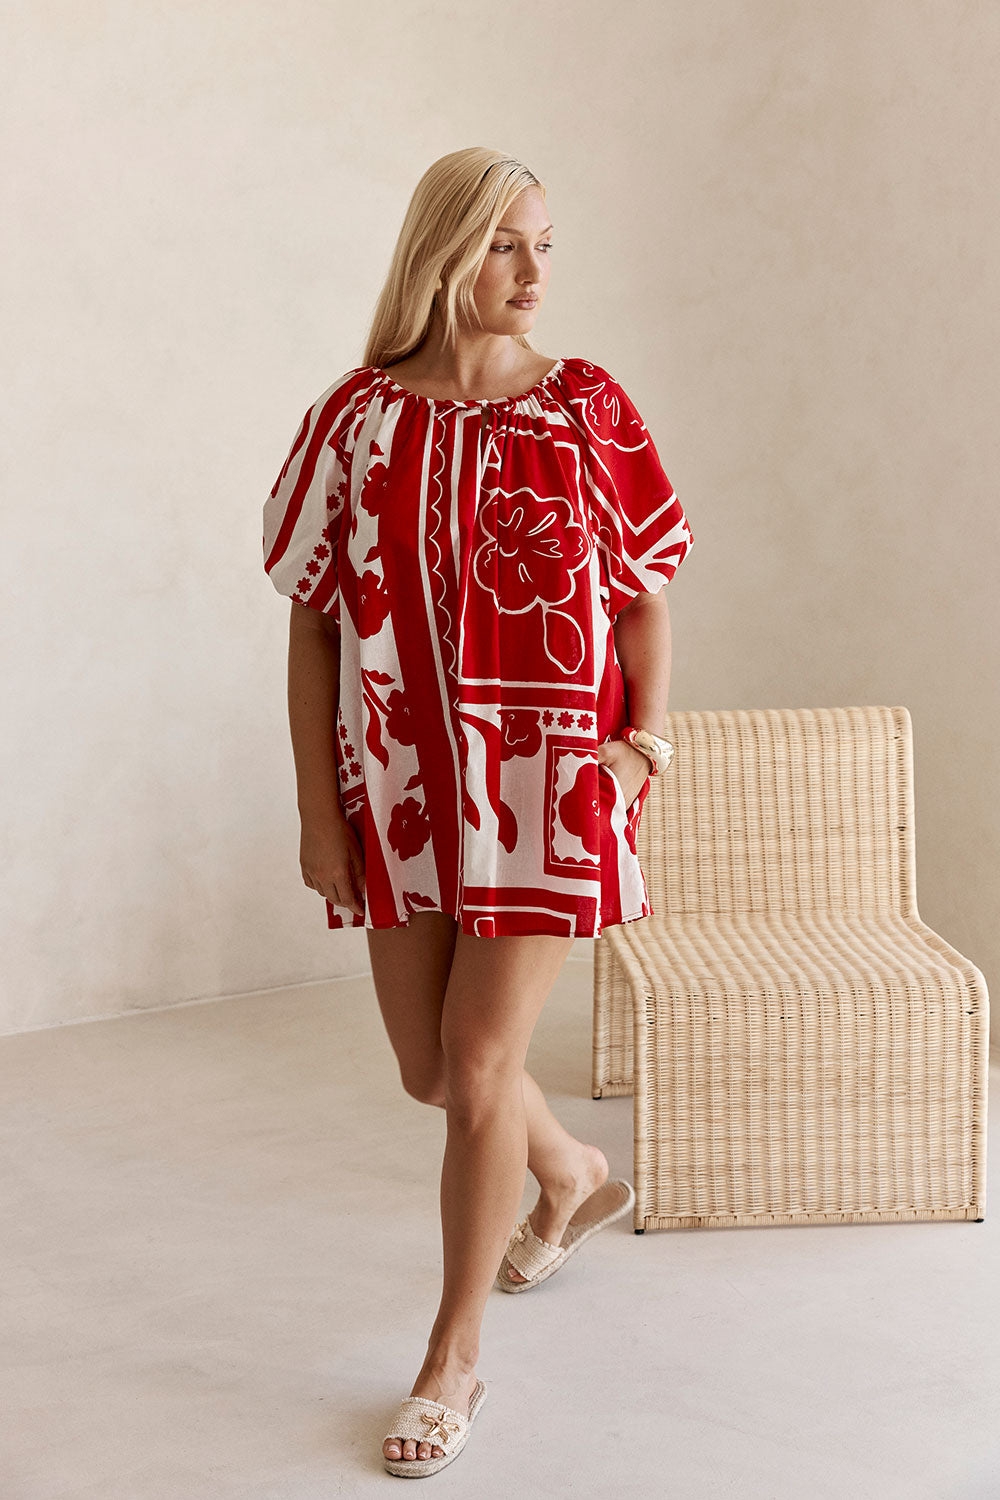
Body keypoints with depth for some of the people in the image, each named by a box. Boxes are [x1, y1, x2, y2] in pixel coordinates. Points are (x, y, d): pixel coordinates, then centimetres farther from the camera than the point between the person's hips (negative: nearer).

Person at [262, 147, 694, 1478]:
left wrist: (643, 742, -9)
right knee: (432, 1067, 14)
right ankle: (577, 1179, 47)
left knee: (479, 1068, -2)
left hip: (548, 782, -2)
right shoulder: (357, 419, -3)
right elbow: (313, 624, -2)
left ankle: (454, 1363, 16)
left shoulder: (587, 409, -3)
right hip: (404, 783, 3)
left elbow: (645, 596, 3)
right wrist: (318, 812, -4)